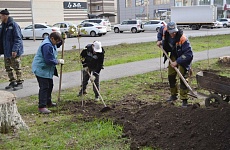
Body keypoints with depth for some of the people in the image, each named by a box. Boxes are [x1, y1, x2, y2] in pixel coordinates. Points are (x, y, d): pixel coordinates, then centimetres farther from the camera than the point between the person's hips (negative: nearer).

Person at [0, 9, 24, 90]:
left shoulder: (14, 25, -16)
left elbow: (18, 39, -19)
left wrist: (15, 50, -24)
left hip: (14, 52, -8)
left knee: (17, 68, 1)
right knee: (8, 68, 14)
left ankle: (19, 83, 10)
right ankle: (12, 82, 26)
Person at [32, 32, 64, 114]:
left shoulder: (51, 43, 5)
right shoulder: (47, 45, -27)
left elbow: (57, 45, 28)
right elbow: (49, 60, -30)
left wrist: (61, 41, 8)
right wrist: (58, 61, -16)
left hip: (47, 69, 11)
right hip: (41, 69, -11)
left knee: (50, 85, 20)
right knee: (44, 87, -12)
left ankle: (48, 102, 35)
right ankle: (42, 107, -9)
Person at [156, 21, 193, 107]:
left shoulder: (182, 39, -36)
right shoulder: (164, 30, -18)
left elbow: (189, 54, -34)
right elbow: (160, 30, 10)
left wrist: (177, 62, -36)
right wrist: (159, 40, -4)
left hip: (183, 58, -6)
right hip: (173, 56, 7)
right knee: (171, 76, 12)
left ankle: (184, 100, -3)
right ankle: (173, 95, 30)